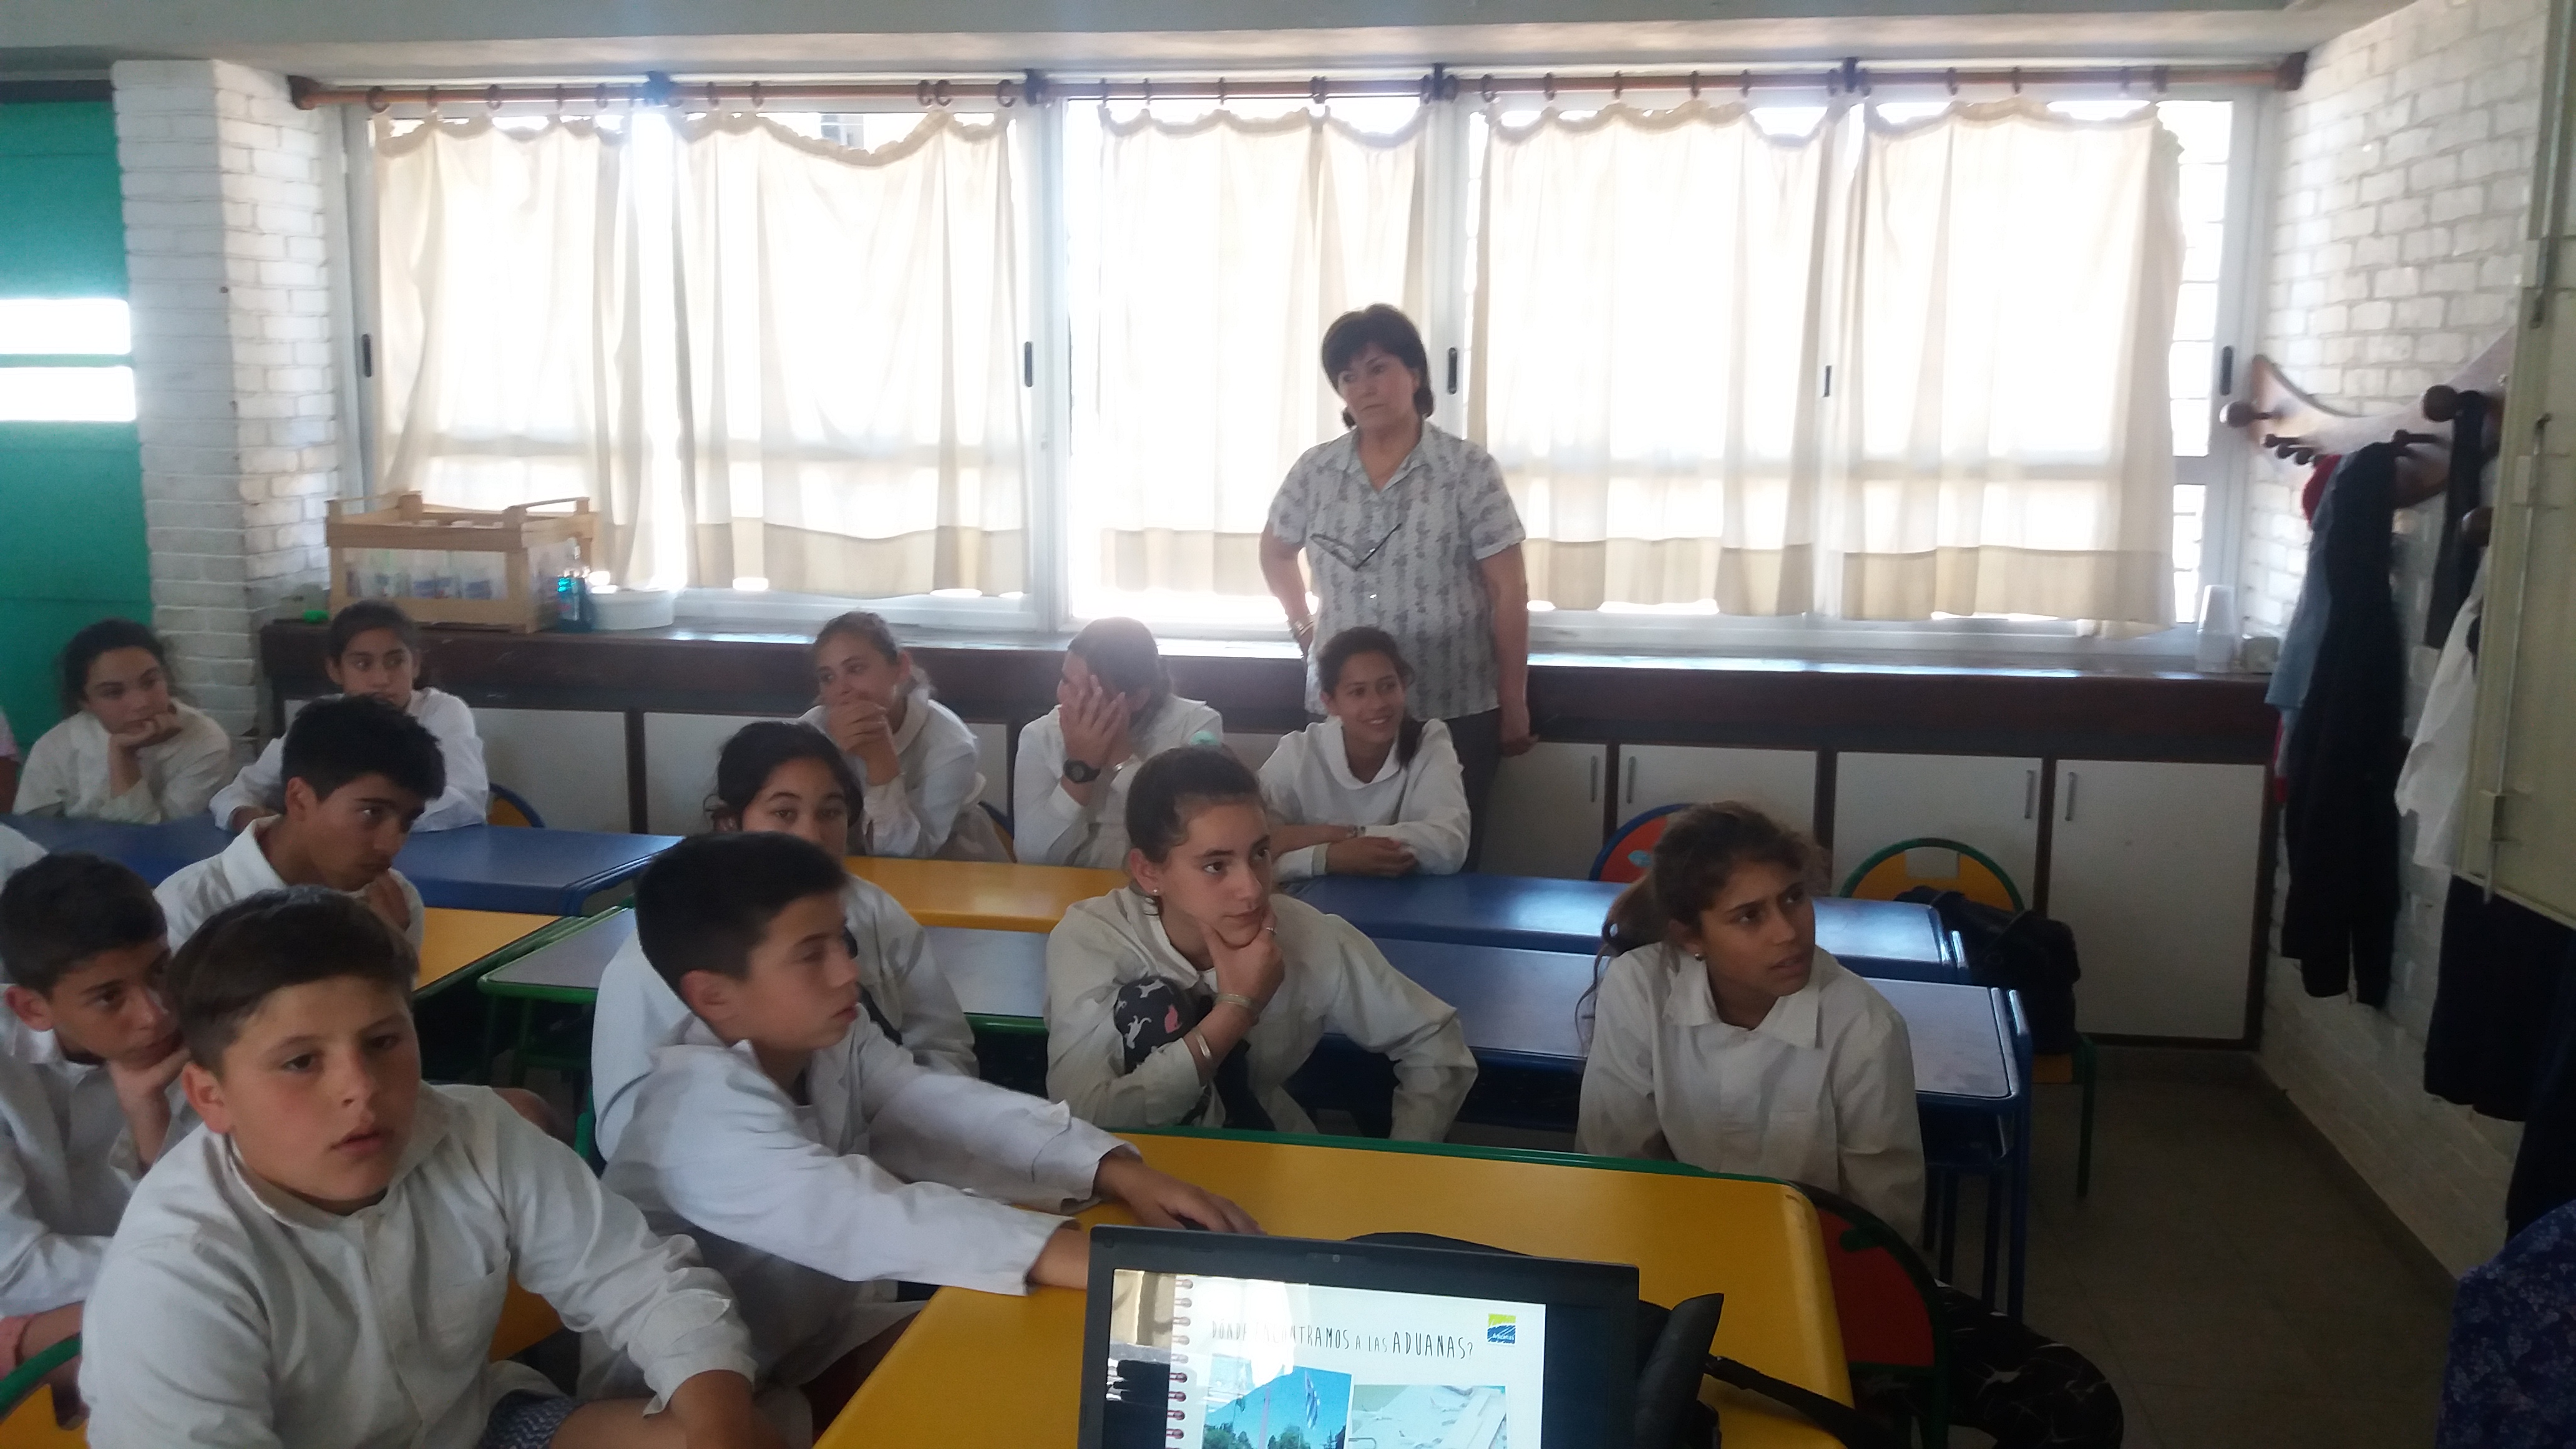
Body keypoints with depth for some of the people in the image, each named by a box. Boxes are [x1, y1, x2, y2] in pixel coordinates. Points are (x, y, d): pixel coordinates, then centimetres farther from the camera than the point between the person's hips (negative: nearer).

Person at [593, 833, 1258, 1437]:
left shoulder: (830, 1039, -6)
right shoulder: (701, 1111, -30)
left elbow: (948, 1112, -14)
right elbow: (861, 1217, -42)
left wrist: (1117, 1172, -29)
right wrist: (1093, 1260, -50)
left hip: (809, 1337, 7)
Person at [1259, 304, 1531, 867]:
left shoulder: (1469, 470, -6)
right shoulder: (1315, 471, 3)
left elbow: (1509, 594, -5)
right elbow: (1275, 551, 22)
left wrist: (1514, 705, -5)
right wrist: (1302, 622, 10)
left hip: (1455, 712, -2)